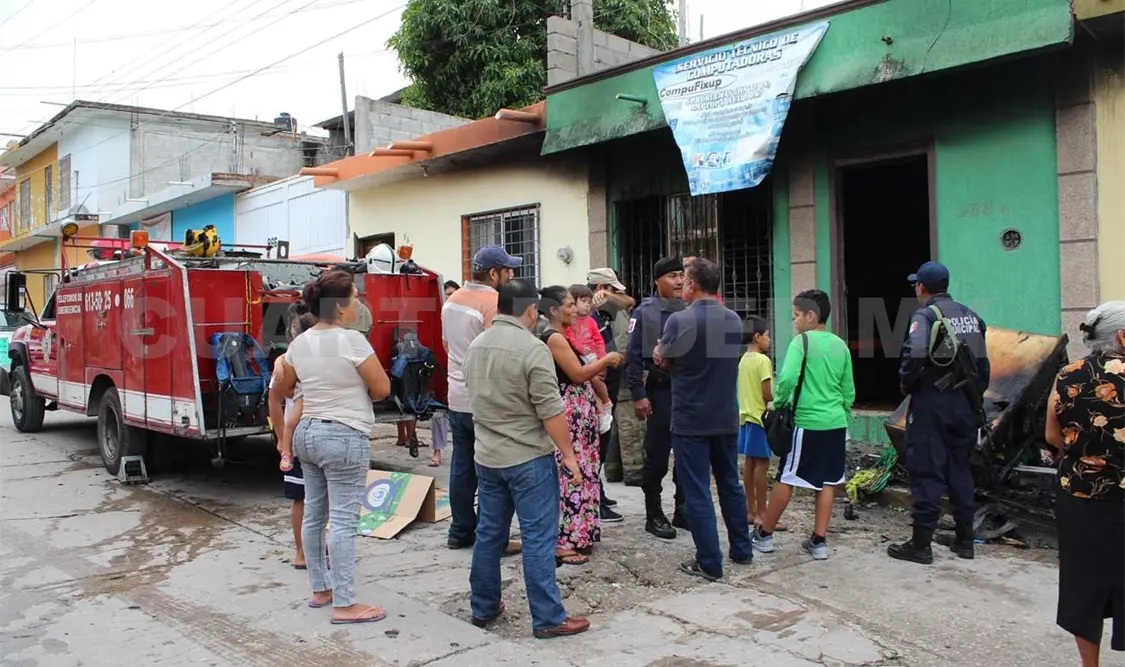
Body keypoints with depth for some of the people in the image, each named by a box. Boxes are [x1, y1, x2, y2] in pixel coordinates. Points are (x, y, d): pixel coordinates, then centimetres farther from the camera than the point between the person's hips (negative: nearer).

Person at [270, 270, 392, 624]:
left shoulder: (300, 343, 5)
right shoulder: (352, 341, -17)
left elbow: (279, 390, 16)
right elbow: (382, 388, -13)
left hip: (307, 432, 8)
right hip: (344, 438, -8)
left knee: (314, 515, 16)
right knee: (343, 521, -4)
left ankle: (320, 589, 29)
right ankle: (344, 604, 1)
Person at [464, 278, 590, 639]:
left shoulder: (475, 346, 7)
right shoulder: (533, 348, -17)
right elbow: (551, 411, -18)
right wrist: (568, 454, -9)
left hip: (486, 456, 7)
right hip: (529, 458, -7)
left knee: (489, 533, 16)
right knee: (539, 538, 0)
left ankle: (483, 608, 26)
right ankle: (548, 619, 6)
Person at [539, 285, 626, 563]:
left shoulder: (557, 337, 16)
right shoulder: (555, 338, -16)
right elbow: (578, 374, -18)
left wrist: (600, 364, 11)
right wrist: (606, 359, -7)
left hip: (575, 415, 11)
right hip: (568, 416, -11)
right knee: (569, 474, -6)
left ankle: (574, 535, 24)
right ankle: (562, 544, 0)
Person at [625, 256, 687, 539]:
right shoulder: (645, 312, -4)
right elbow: (633, 357, -7)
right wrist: (638, 395, -12)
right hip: (660, 392, -4)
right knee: (657, 456, 5)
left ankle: (683, 510, 25)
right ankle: (653, 514, 17)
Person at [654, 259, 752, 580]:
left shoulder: (679, 320, -15)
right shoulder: (734, 320, 3)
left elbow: (664, 361, -2)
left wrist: (661, 353, 22)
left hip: (691, 420, -6)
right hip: (726, 418, 6)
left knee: (697, 491, 2)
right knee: (730, 483, 19)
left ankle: (710, 563, 6)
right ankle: (742, 549, 29)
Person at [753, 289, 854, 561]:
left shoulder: (802, 341, -9)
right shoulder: (841, 345, 10)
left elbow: (787, 379, -21)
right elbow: (849, 392, 14)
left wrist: (778, 403, -5)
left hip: (807, 423, -6)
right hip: (836, 423, 6)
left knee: (785, 480, 4)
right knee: (828, 482, 10)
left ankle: (764, 534, 14)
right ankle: (819, 541, 14)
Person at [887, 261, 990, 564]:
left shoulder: (925, 315, -10)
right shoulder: (971, 316, 12)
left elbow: (915, 355, -25)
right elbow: (983, 363, 14)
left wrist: (905, 383, -8)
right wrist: (975, 395, 21)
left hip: (931, 403, -7)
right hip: (965, 404, 7)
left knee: (927, 473, -4)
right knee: (960, 470, 15)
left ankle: (920, 544, 0)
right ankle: (965, 540, 21)